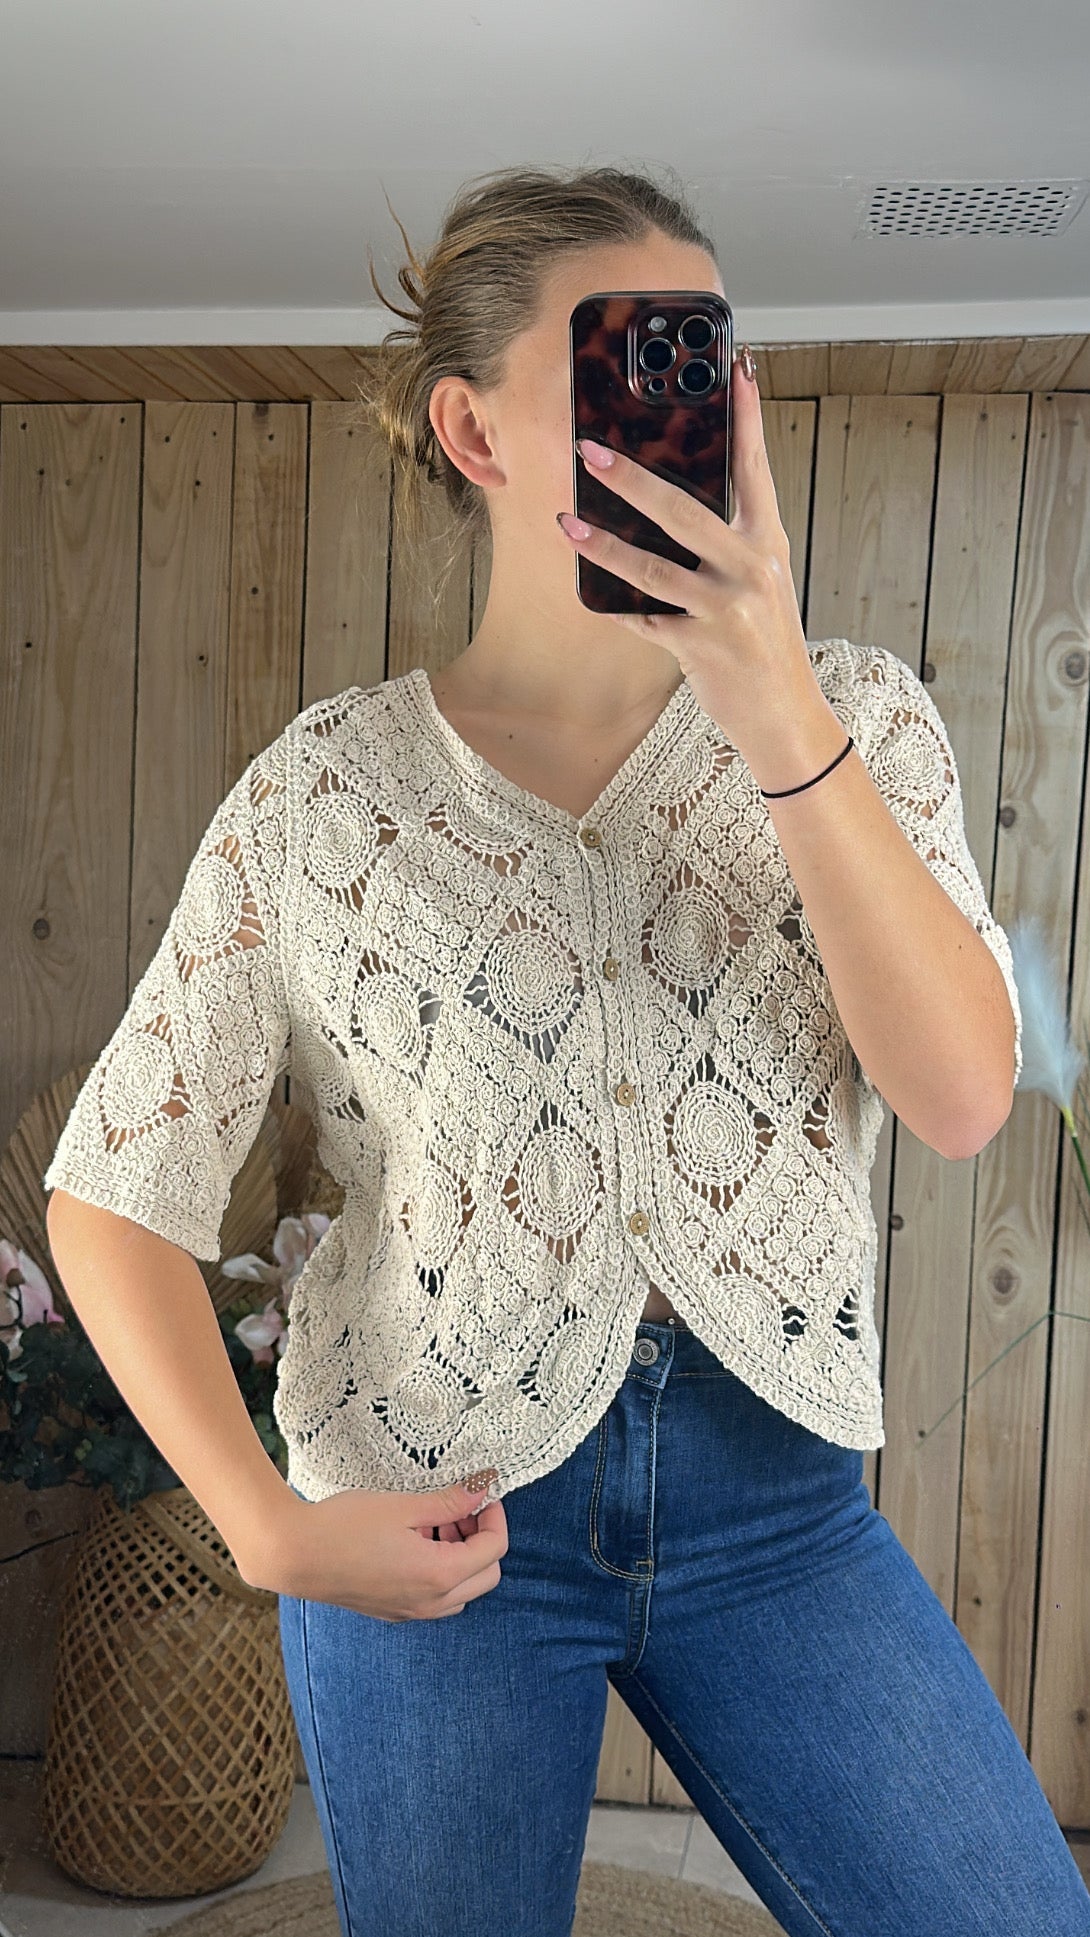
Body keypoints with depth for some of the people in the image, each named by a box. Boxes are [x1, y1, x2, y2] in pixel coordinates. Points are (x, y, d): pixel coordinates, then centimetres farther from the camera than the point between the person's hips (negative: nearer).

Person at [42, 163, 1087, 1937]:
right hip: (438, 1523, -1)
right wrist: (267, 1526, -10)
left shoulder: (858, 717, -3)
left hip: (772, 1490, 2)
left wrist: (782, 720, -25)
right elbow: (113, 1196, -2)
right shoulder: (324, 793, -8)